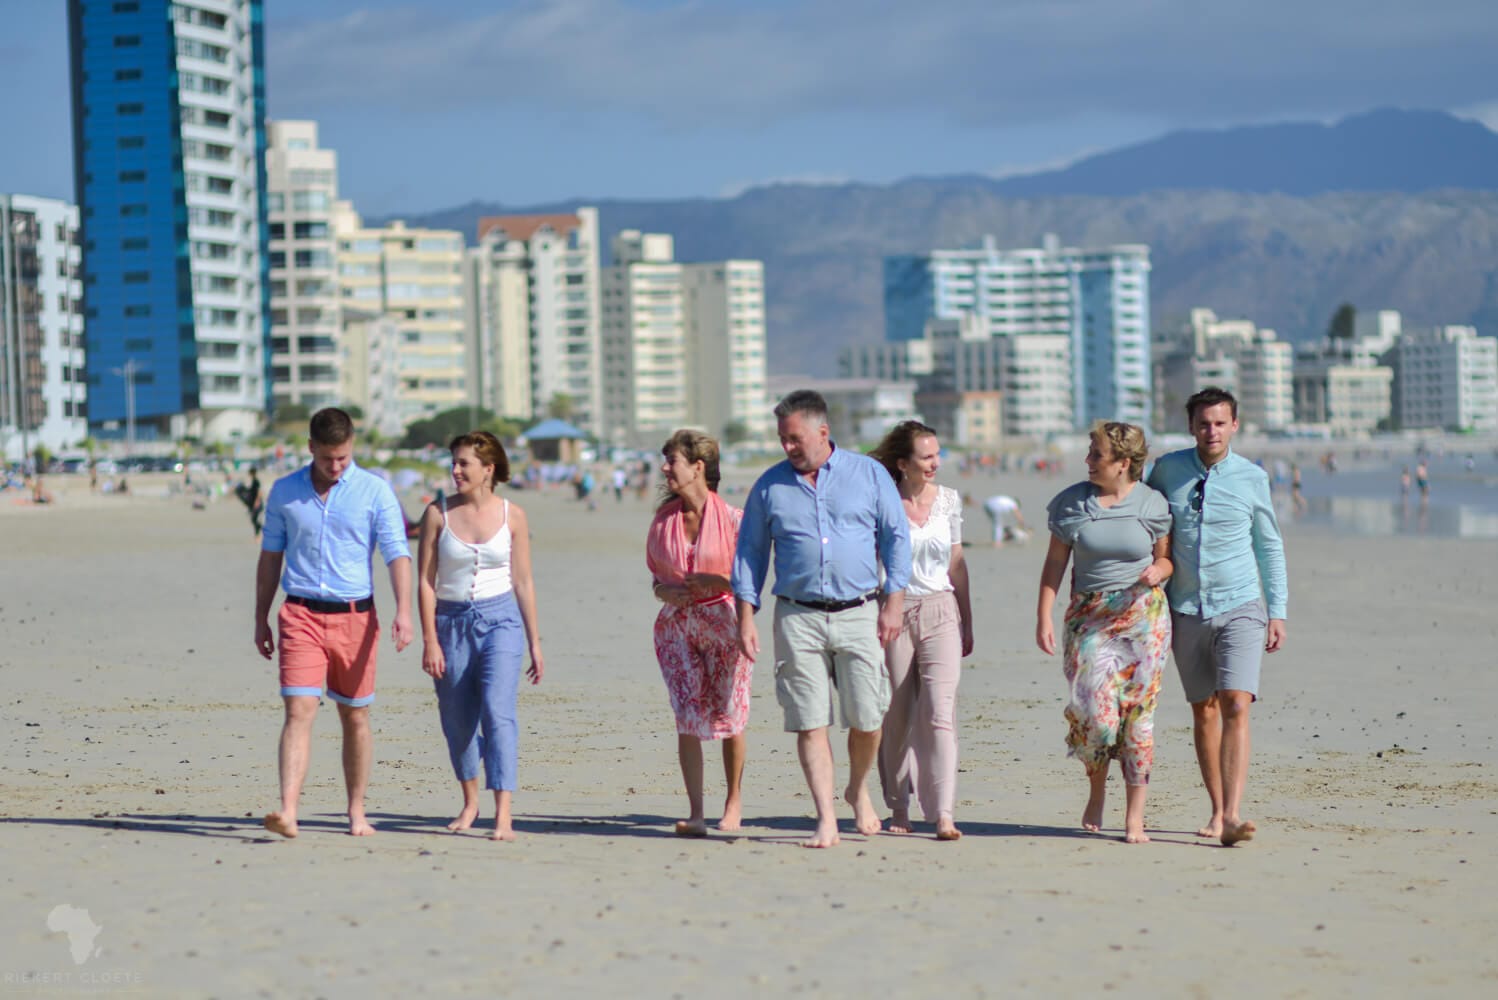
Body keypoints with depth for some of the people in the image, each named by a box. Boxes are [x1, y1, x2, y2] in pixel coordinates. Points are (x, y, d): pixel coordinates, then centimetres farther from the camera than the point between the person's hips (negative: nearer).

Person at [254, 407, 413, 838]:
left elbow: (397, 553, -7)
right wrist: (260, 619, 12)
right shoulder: (284, 491, 5)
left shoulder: (374, 490, -1)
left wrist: (404, 611, -20)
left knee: (355, 718, 8)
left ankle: (357, 813, 20)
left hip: (354, 616, 0)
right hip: (300, 614, 0)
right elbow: (270, 557, 14)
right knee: (299, 711, -12)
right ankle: (288, 812, -21)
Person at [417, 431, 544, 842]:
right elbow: (425, 580, 0)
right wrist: (429, 640, -8)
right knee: (457, 720, 9)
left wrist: (535, 643, 8)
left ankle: (503, 814, -22)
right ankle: (470, 801, 33)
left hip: (500, 620, -1)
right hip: (452, 621, 2)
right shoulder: (437, 514, 0)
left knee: (498, 710, -17)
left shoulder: (511, 516, 2)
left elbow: (523, 581, 7)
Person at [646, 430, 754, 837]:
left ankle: (734, 800, 22)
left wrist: (717, 582, -18)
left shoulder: (732, 517, -6)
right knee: (687, 717, -5)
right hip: (677, 623, 3)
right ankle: (695, 812, -6)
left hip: (723, 621, -3)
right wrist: (664, 592, -3)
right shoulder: (664, 518, 8)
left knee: (728, 715, 3)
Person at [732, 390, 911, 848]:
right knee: (810, 723, -5)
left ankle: (858, 790, 28)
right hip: (798, 617, 1)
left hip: (858, 614, 0)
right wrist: (745, 617, 3)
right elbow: (750, 551, 11)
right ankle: (826, 820, -1)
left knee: (866, 719, 0)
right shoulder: (770, 486, 7)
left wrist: (894, 602, -1)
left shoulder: (869, 474, 5)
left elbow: (896, 537, 7)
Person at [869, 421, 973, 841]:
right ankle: (898, 809, 19)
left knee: (940, 712, -10)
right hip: (895, 613, -1)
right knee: (896, 717, 5)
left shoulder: (949, 500, 7)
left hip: (940, 613, 1)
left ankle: (943, 814, -16)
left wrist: (967, 623, 16)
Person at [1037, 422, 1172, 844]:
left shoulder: (1151, 504, 1)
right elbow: (1055, 562, 7)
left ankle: (1135, 818, 1)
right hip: (1088, 615, 1)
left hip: (1143, 615, -1)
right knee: (1094, 707, -12)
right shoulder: (1072, 502, 3)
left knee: (1137, 710, -4)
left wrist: (1158, 571, -13)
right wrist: (1043, 617, 0)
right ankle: (1096, 790, 17)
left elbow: (1166, 557, 11)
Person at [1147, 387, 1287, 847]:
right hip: (1187, 613, 2)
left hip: (1240, 607, -2)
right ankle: (1217, 811, 22)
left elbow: (1270, 546, 8)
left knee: (1236, 707, -16)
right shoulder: (1167, 471, 0)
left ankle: (1233, 816, -25)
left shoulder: (1252, 478, -1)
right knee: (1203, 711, 10)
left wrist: (1278, 612, 6)